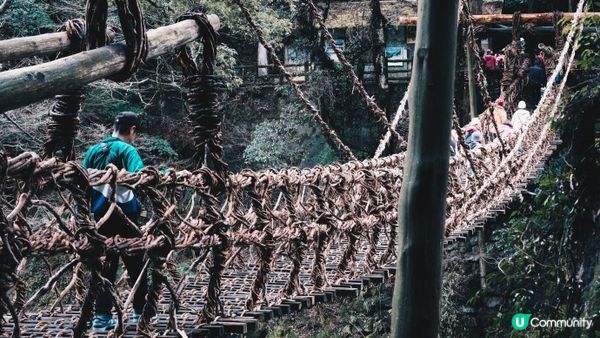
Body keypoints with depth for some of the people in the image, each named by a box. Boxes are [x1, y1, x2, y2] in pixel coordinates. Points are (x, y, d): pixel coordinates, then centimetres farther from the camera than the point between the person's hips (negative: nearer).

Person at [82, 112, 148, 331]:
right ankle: (140, 312, 15)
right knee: (135, 264, 9)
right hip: (124, 215, -5)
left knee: (105, 264, 11)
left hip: (100, 215, 5)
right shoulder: (127, 150, -9)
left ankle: (102, 316, 8)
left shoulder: (92, 151, 9)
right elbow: (138, 177, -25)